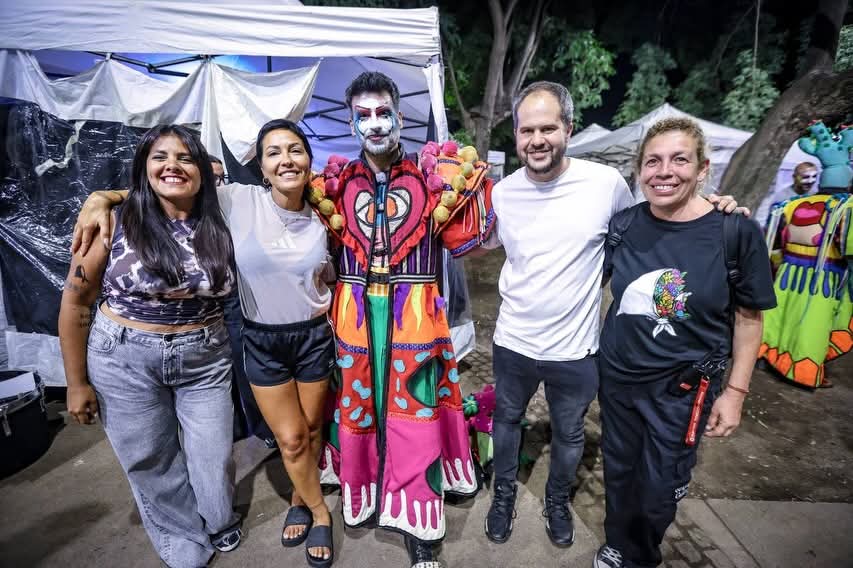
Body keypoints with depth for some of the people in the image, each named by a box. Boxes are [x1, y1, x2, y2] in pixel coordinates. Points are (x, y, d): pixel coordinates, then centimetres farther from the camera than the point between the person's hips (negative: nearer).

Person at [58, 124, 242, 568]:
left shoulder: (218, 225, -4)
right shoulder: (115, 221, -10)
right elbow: (75, 301, -3)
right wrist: (76, 381, -1)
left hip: (205, 360, 1)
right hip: (124, 362, -1)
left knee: (213, 457, 11)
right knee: (149, 463, 14)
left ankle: (219, 524, 44)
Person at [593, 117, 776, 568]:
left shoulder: (735, 232, -14)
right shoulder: (623, 222, -7)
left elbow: (748, 317, -5)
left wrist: (735, 390, -6)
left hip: (682, 386, -2)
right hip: (616, 374, 3)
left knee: (658, 490, 13)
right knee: (618, 472, 20)